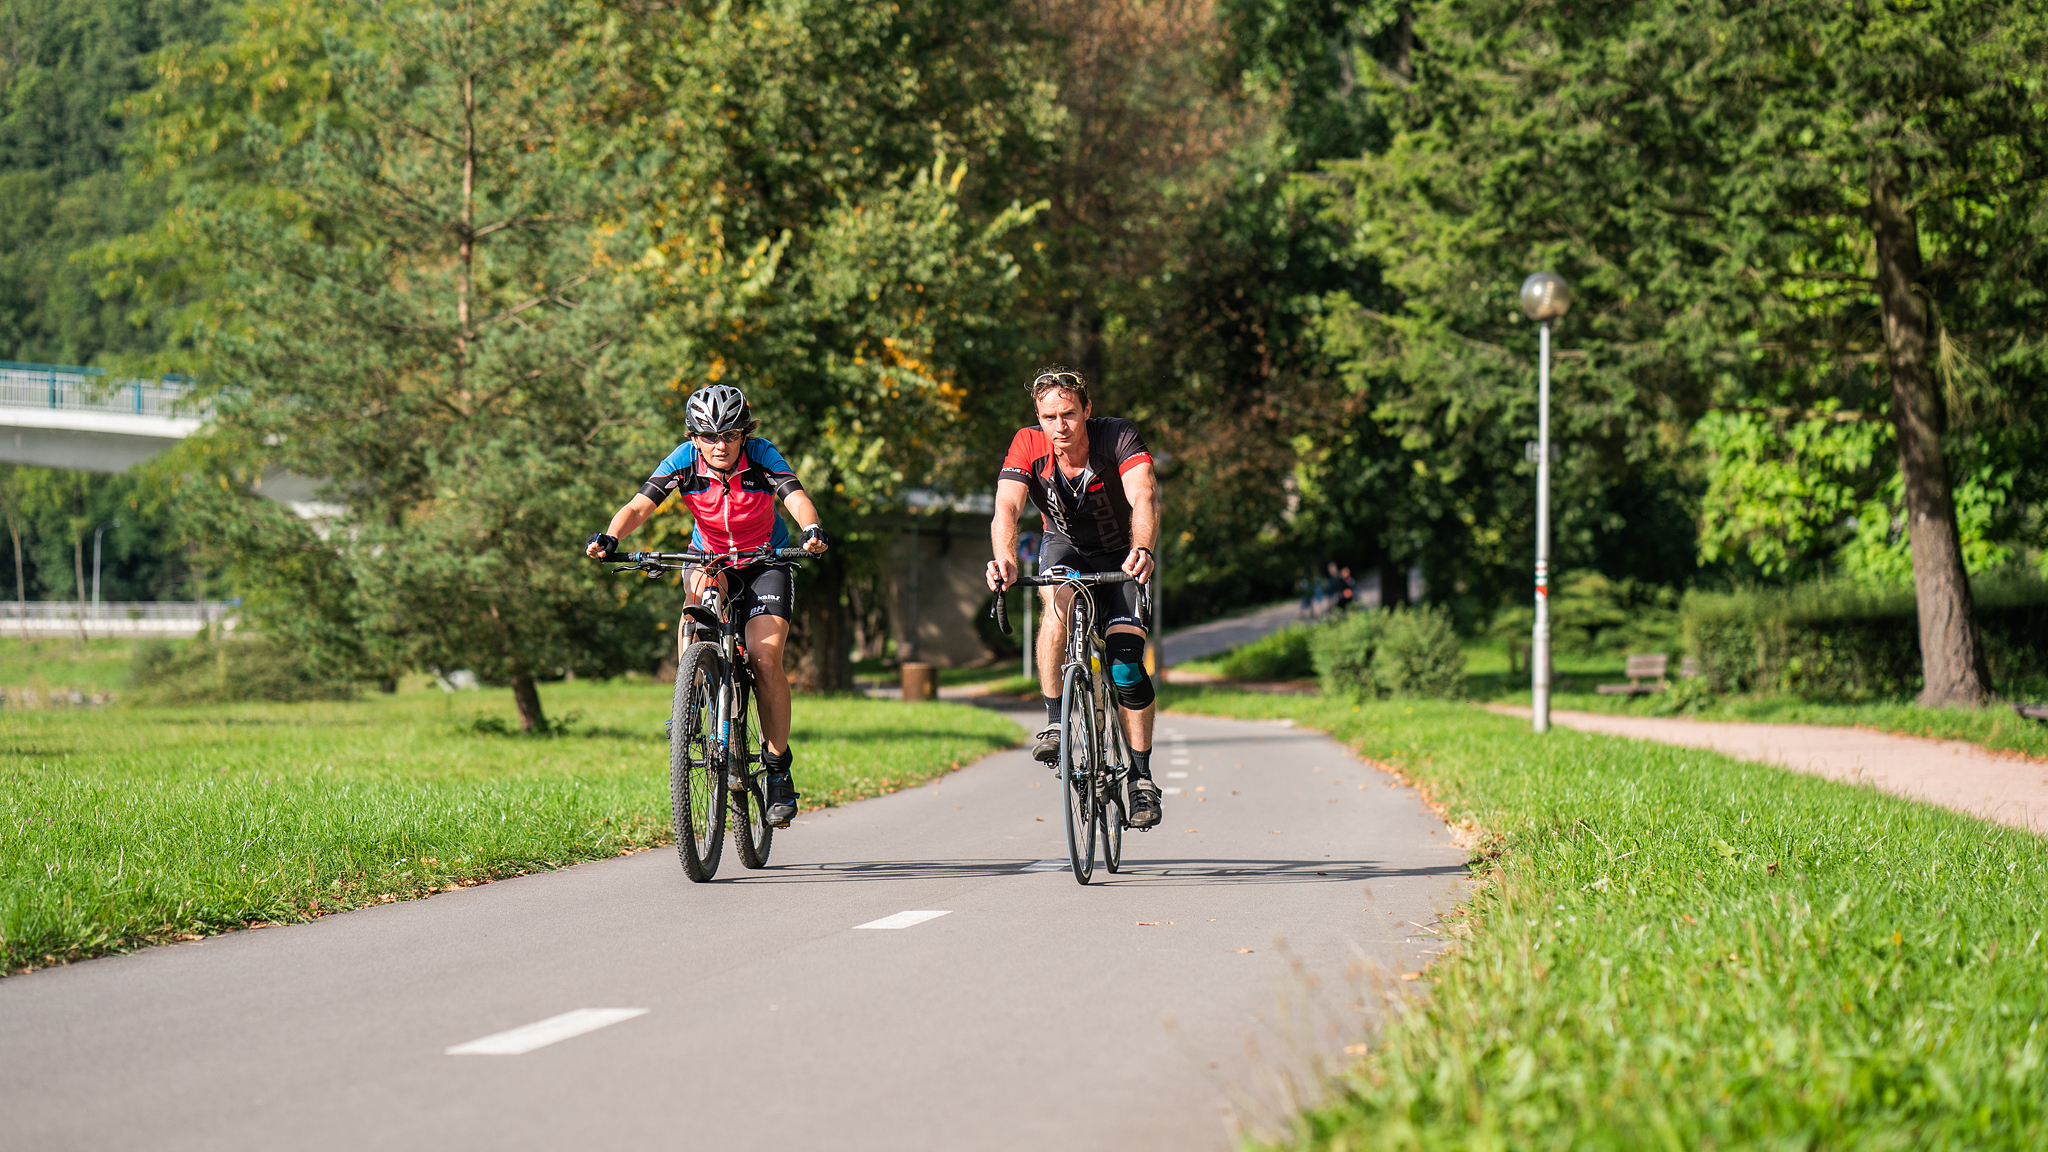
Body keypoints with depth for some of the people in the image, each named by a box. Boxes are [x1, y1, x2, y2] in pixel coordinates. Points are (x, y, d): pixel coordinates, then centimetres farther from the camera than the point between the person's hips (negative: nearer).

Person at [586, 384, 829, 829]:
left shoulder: (762, 457, -22)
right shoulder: (684, 461, -18)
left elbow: (797, 499, -36)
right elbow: (639, 506, -27)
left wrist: (811, 532, -58)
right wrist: (609, 538, -47)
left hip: (766, 562, -1)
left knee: (765, 659, -18)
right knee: (703, 584, -36)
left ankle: (779, 768, -4)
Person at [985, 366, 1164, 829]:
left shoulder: (1118, 437, -29)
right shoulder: (1029, 446, -23)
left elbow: (1144, 499, -43)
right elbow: (1006, 508, -36)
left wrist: (1142, 551, -63)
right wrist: (1004, 560, -57)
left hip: (1121, 555, -1)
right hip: (1066, 548, 1)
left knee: (1125, 659, -16)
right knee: (1059, 600, -34)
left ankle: (1142, 777, -2)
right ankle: (1054, 723, -27)